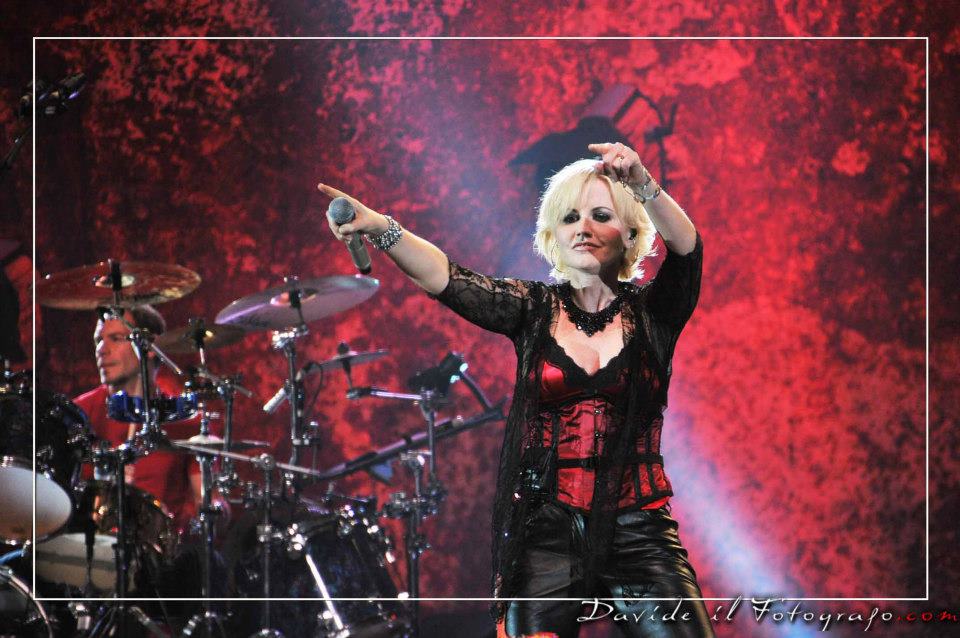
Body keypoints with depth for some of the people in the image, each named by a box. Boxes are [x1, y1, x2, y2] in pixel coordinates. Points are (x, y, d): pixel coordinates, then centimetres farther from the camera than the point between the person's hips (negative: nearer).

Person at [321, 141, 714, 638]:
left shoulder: (649, 312, 5)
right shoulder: (535, 310, 6)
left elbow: (688, 250, -15)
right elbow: (450, 280, -11)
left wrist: (644, 186, -35)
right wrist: (380, 229, -30)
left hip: (637, 534, 0)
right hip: (544, 534, 0)